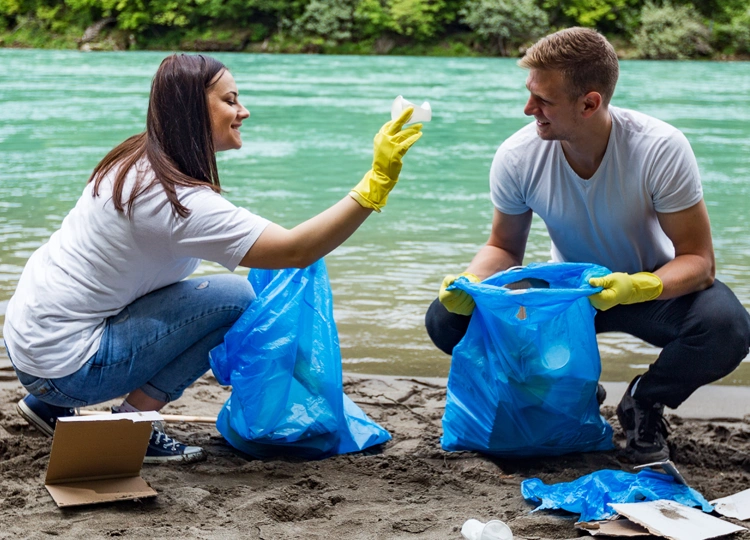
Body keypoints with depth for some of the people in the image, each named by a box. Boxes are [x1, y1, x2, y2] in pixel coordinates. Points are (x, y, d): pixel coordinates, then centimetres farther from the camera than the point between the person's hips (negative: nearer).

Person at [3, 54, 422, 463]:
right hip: (65, 365, -9)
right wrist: (379, 180, -29)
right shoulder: (177, 197, -22)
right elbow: (296, 251, -27)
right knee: (235, 297, -14)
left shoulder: (138, 161, 6)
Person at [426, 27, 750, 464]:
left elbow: (697, 259, -23)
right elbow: (504, 248, -2)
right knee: (448, 319, -19)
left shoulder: (662, 150, -27)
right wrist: (469, 283, -25)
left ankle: (644, 404, -3)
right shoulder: (517, 157, -18)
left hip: (653, 288, -2)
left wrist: (638, 287, -44)